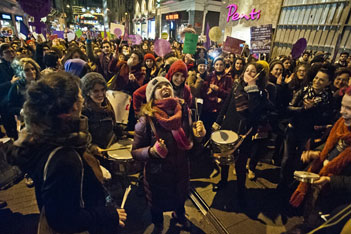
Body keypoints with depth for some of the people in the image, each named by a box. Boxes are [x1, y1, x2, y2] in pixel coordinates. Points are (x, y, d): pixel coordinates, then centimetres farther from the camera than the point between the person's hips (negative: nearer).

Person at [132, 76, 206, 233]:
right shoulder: (147, 119, -23)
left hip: (181, 169, 4)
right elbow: (135, 151, -16)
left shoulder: (183, 111, -11)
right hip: (157, 174, -3)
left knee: (181, 198, 31)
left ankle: (179, 215, 68)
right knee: (158, 205, 24)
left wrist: (198, 133, -16)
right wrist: (151, 151, -35)